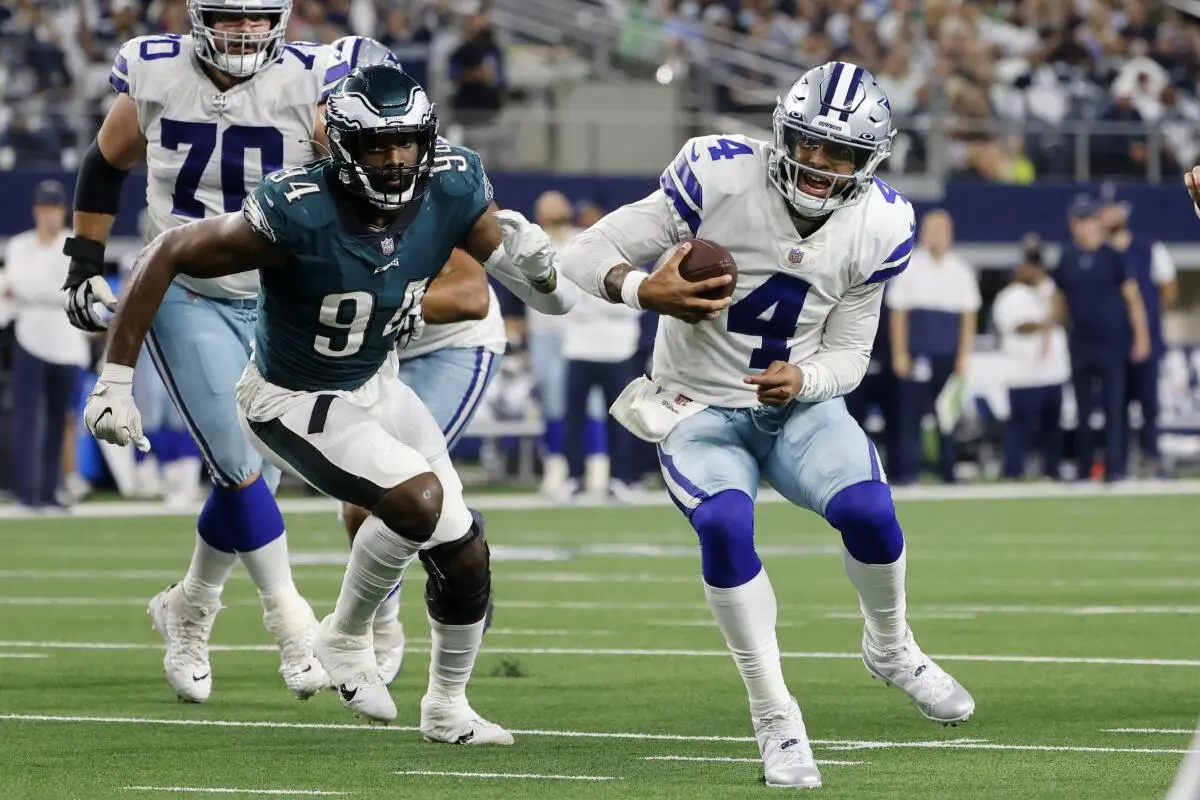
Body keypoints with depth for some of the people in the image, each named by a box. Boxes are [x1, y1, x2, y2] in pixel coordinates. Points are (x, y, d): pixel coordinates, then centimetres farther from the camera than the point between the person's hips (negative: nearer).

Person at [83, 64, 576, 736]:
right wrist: (115, 381, -22)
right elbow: (168, 256, -22)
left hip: (377, 387, 6)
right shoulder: (300, 214, -32)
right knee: (419, 499, -27)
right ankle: (347, 638, 0)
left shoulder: (453, 191, -17)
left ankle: (448, 707, 33)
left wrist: (536, 268, -29)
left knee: (465, 557, 6)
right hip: (296, 405, -6)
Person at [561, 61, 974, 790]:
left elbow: (847, 355, -1)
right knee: (725, 526, -30)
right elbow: (586, 257, -16)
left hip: (799, 403, 2)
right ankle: (777, 721, -17)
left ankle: (892, 650, 11)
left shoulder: (878, 228, -10)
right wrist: (643, 291, -37)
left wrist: (802, 379, -24)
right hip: (700, 408, -2)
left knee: (868, 511, -23)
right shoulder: (720, 178, -21)